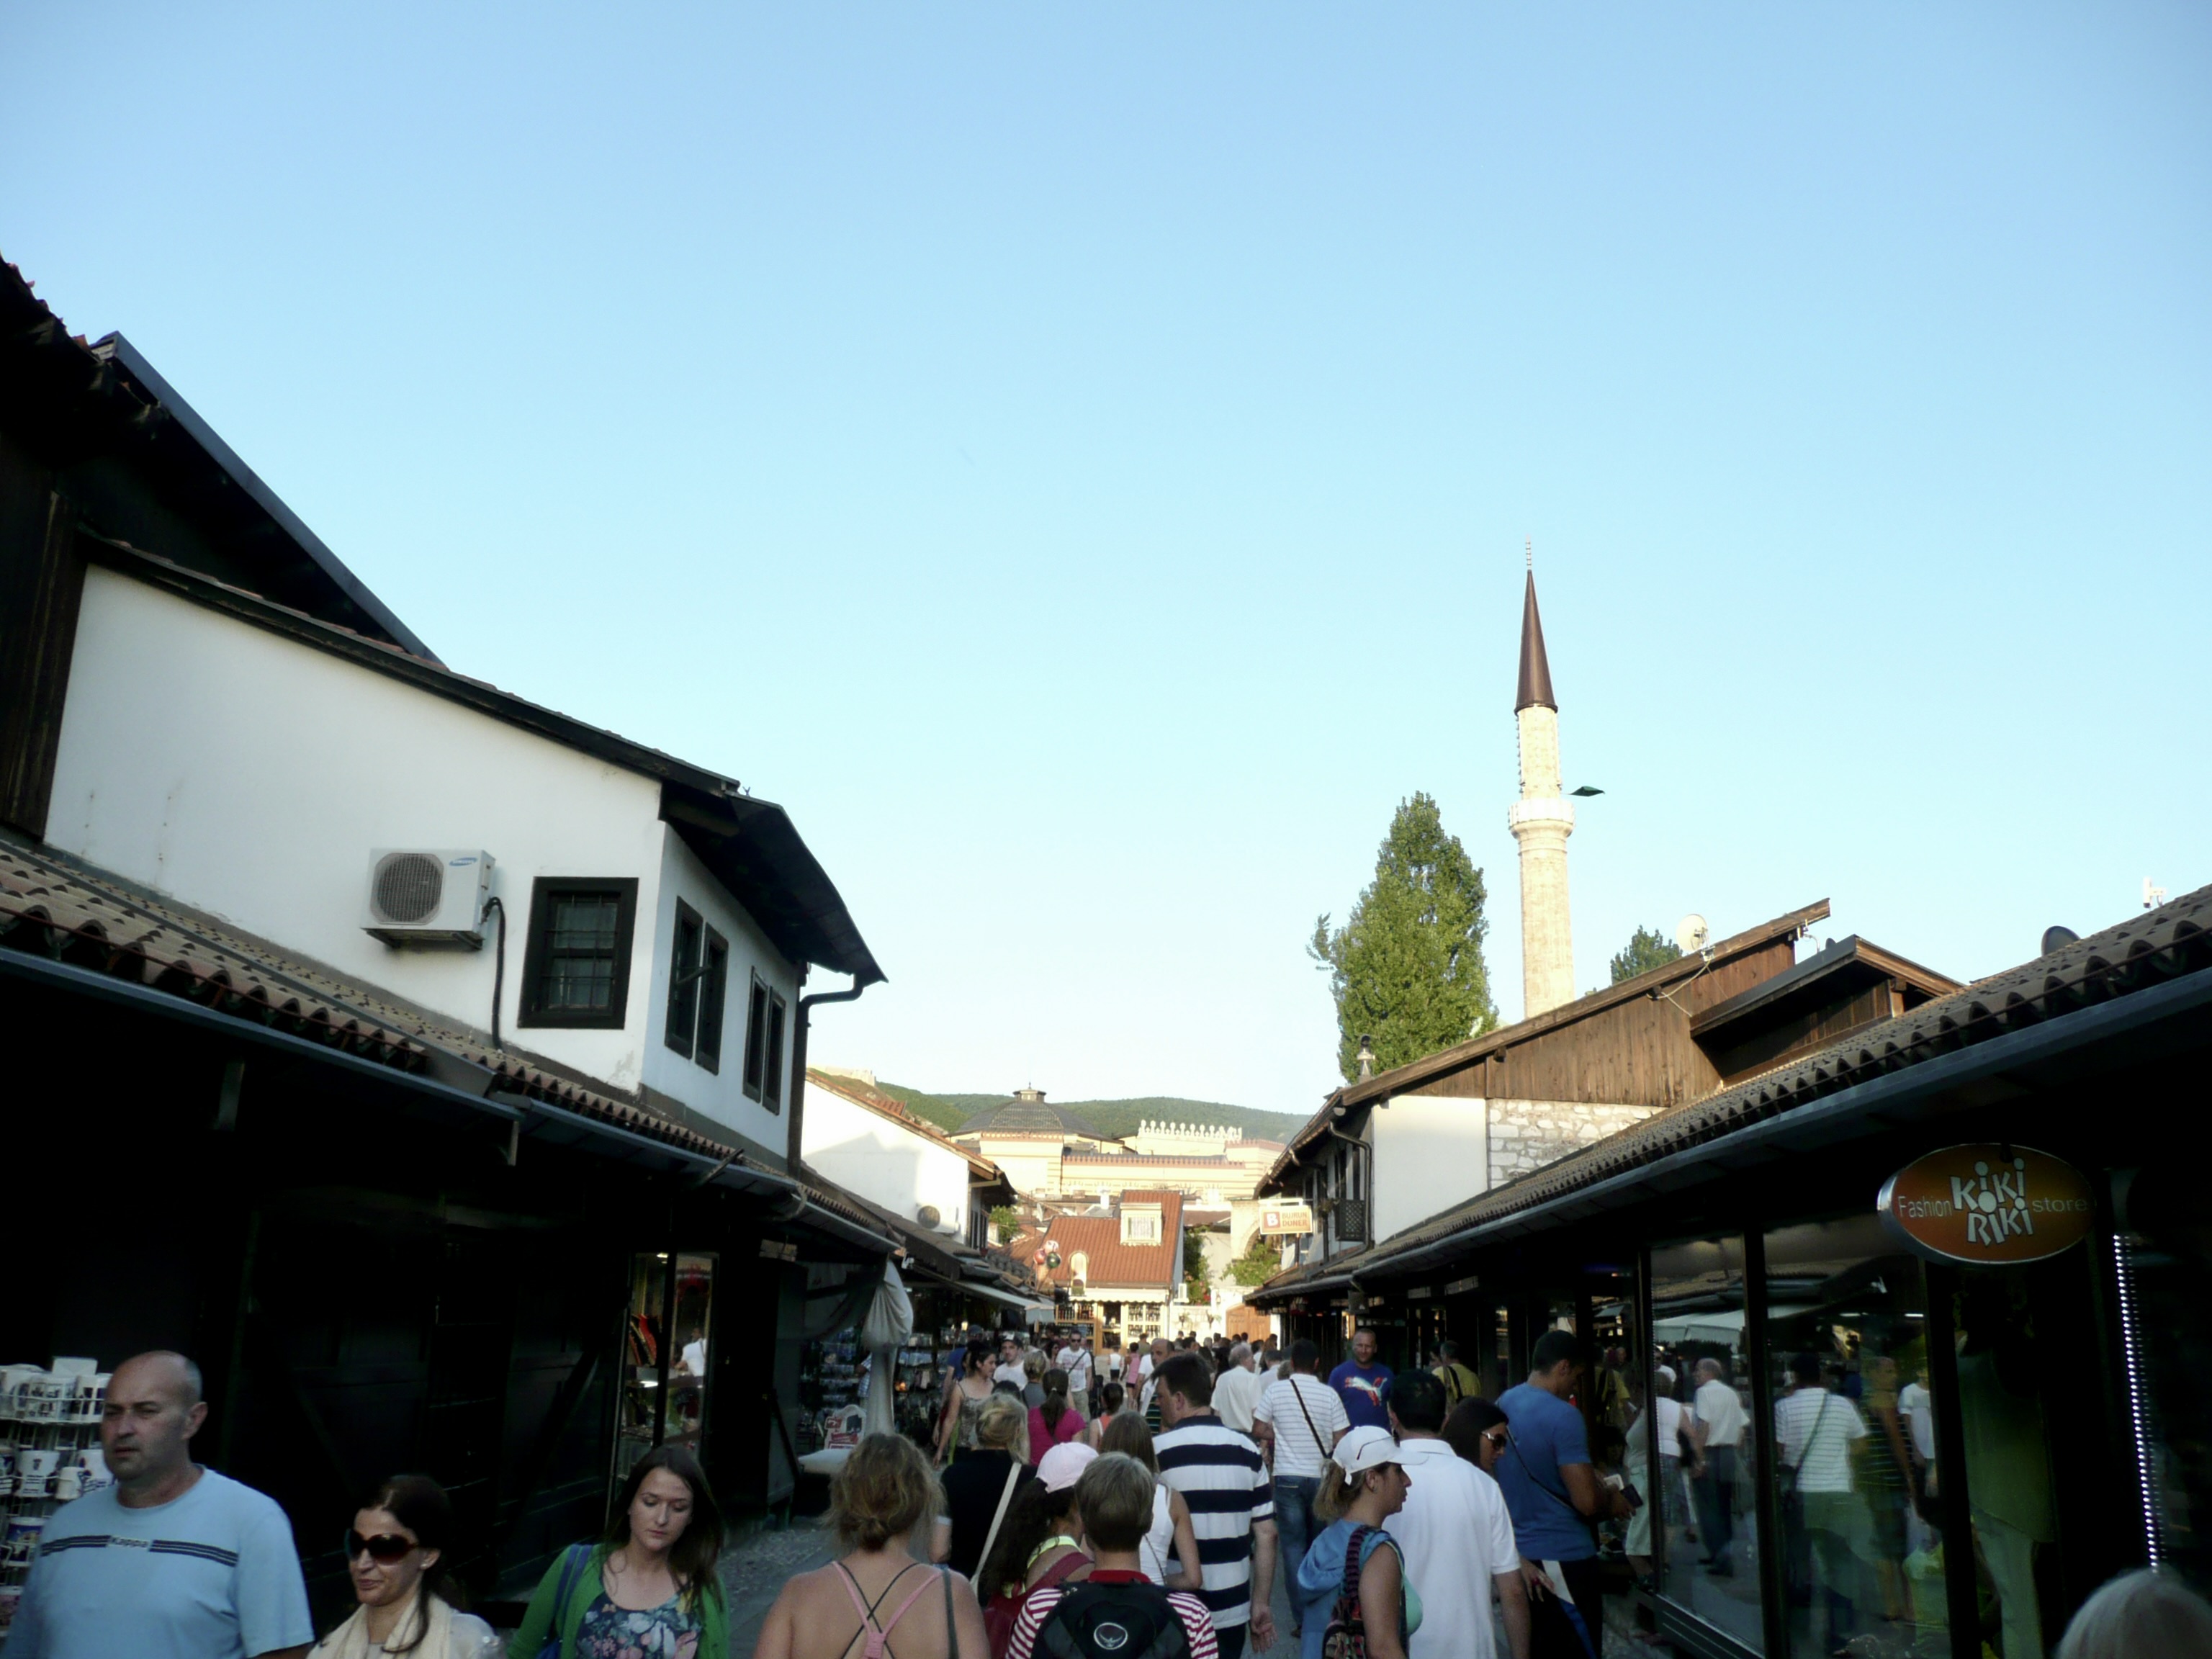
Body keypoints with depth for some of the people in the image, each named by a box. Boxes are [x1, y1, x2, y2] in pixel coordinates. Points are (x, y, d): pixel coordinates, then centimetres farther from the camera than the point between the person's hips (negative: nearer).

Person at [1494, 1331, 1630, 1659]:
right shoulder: (1563, 1416, -19)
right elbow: (1587, 1502, -22)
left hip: (1520, 1556, 7)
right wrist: (1612, 1501, -2)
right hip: (1563, 1559, -7)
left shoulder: (1502, 1405, 5)